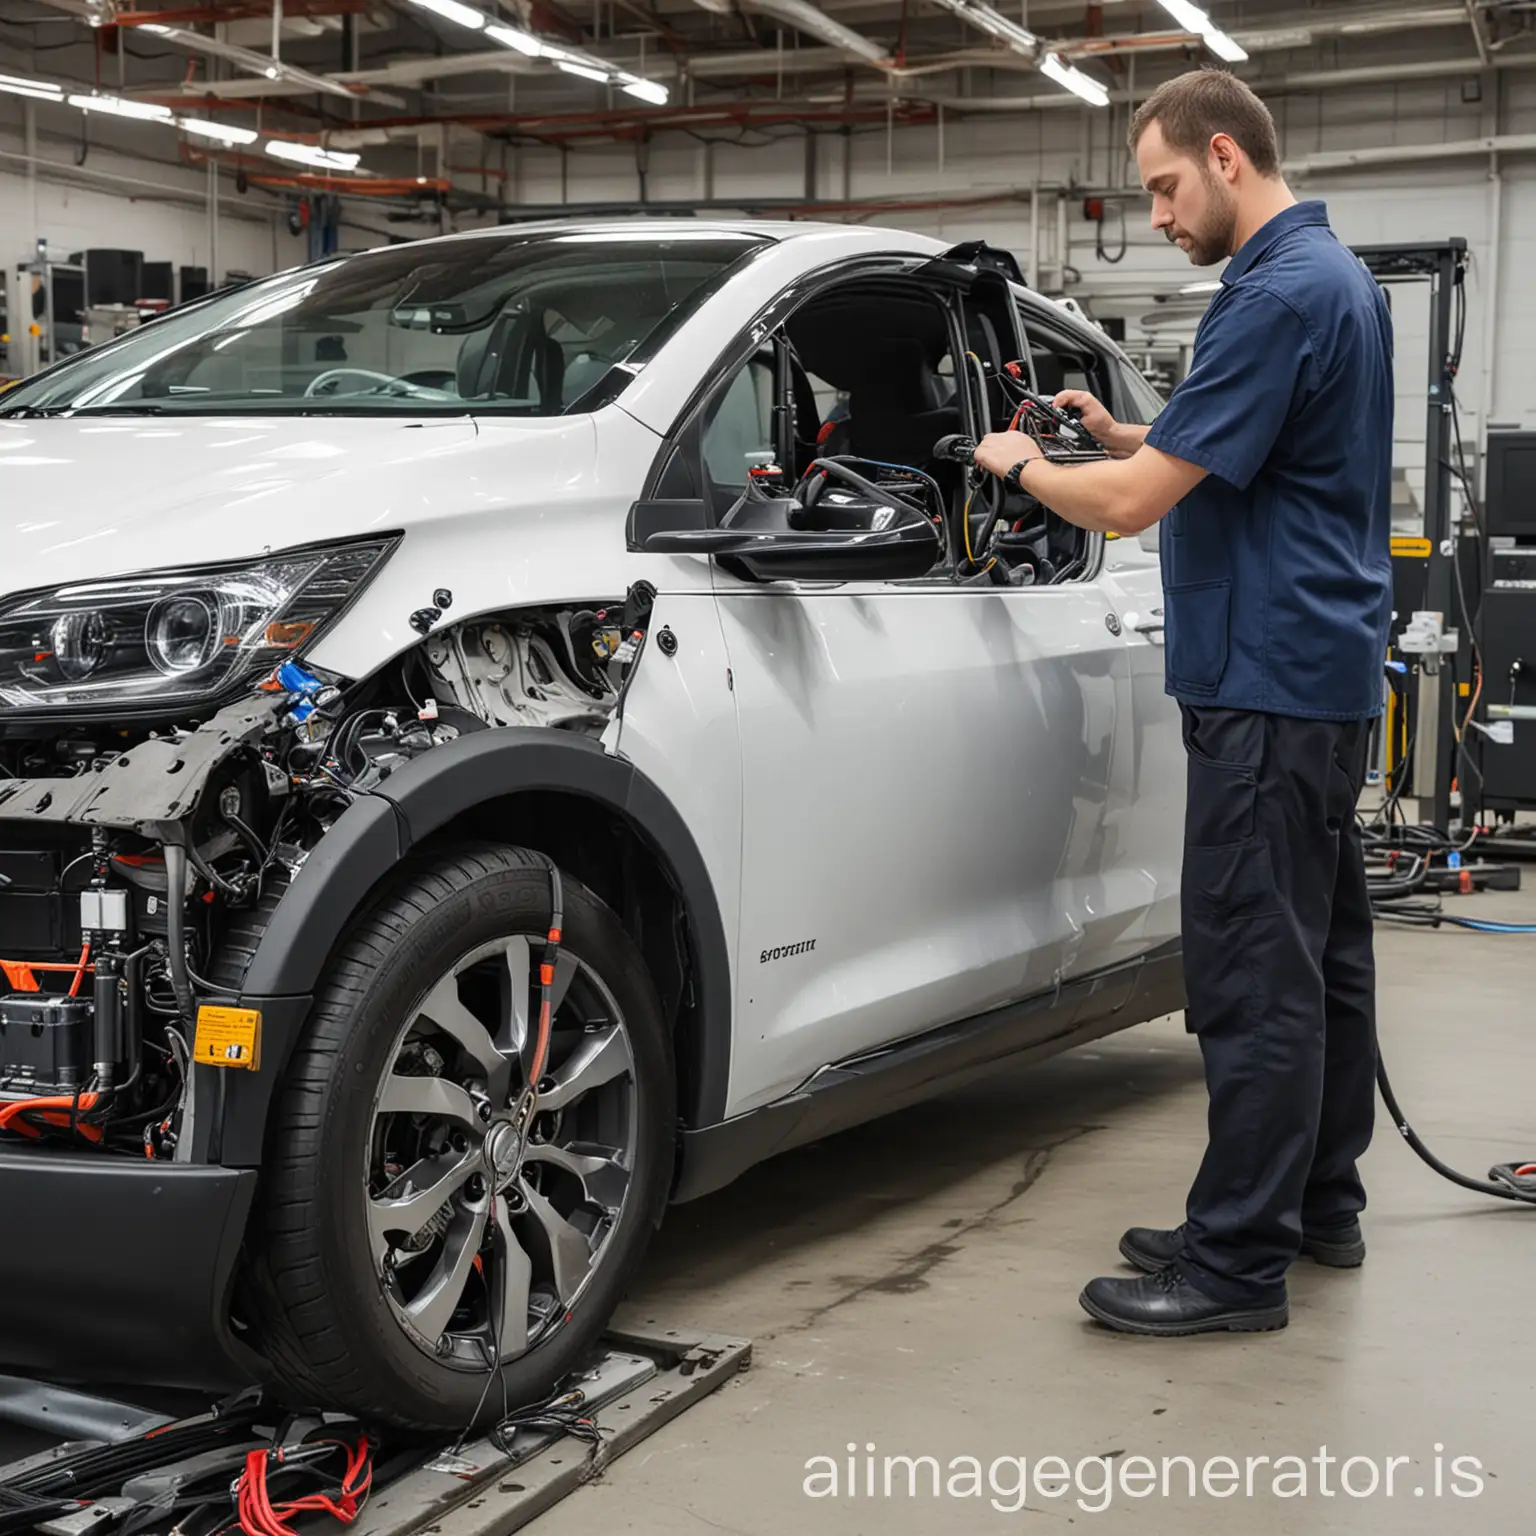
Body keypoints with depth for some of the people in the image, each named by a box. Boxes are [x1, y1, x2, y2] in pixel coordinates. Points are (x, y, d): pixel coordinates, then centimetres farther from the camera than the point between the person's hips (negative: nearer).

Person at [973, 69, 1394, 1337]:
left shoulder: (1280, 294, -18)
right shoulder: (1335, 277, 15)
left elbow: (1133, 505, -20)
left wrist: (1023, 467, -2)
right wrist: (1126, 436, 13)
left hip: (1269, 685, -11)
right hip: (1326, 671, 11)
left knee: (1253, 972, -6)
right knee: (1321, 951, 15)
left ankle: (1238, 1262, 0)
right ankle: (1320, 1205, 25)